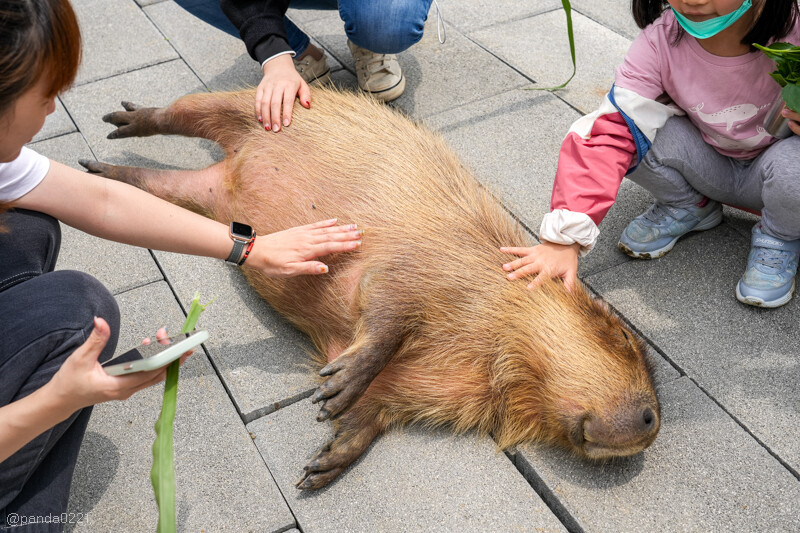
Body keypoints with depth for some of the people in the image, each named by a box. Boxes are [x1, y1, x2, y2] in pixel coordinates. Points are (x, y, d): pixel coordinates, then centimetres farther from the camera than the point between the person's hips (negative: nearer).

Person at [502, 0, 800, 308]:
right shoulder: (662, 38, -25)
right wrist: (565, 239, -42)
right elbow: (609, 131, -33)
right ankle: (688, 208, 5)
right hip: (712, 165, 2)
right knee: (631, 122, -25)